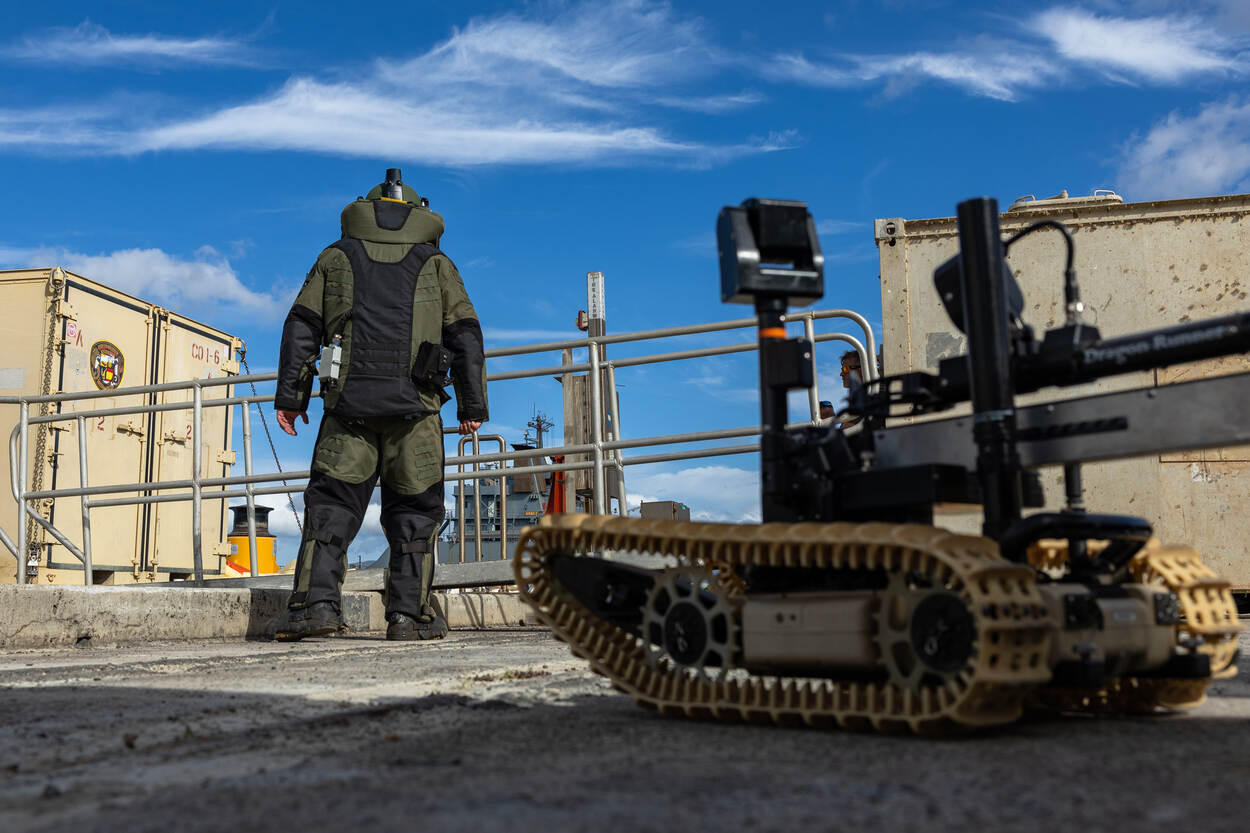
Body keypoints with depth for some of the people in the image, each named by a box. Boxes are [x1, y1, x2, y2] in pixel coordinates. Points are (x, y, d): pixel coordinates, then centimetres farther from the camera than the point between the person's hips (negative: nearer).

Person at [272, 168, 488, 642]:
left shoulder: (336, 257, 17)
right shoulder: (436, 264, 15)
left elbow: (302, 326, 8)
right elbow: (465, 335, 8)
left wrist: (289, 395, 6)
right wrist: (473, 405, 8)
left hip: (349, 404, 1)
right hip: (414, 407, 0)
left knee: (331, 505, 5)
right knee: (414, 511, 6)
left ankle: (317, 602, -7)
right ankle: (409, 614, 3)